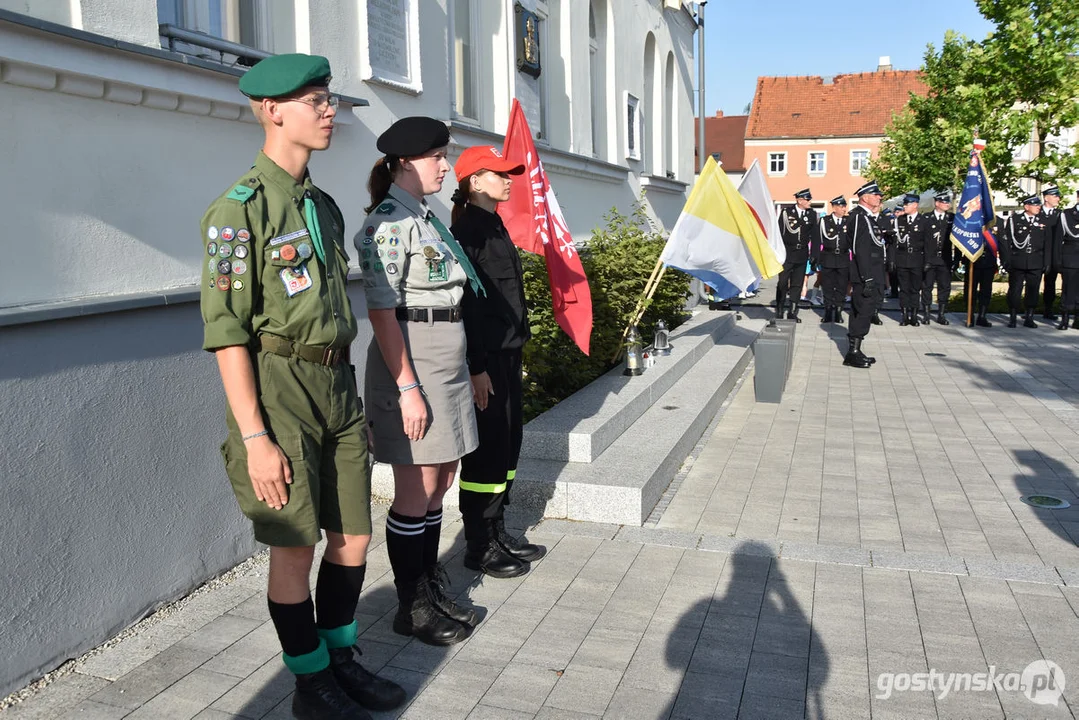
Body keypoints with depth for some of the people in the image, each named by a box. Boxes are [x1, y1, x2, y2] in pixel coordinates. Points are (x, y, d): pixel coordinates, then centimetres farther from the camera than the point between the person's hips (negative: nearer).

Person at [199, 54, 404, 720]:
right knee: (295, 548, 4)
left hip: (336, 384, 7)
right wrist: (255, 438, -18)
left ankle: (342, 660, 33)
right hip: (278, 388, -7)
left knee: (353, 538, 13)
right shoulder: (241, 207, -11)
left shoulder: (323, 204, 13)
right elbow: (225, 330, -15)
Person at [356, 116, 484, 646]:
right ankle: (411, 608, 17)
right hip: (409, 364, -9)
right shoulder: (388, 223, -13)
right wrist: (408, 389, -20)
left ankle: (431, 588, 30)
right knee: (417, 492, 1)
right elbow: (381, 312, -18)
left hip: (447, 363, 9)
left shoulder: (426, 218, 15)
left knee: (439, 483, 15)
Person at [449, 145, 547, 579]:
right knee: (487, 449, -2)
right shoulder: (467, 229, -12)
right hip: (484, 357, -9)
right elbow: (464, 302, -18)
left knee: (508, 445, 14)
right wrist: (476, 367, -20)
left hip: (507, 352, 9)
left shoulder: (494, 226, 16)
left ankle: (497, 533, 26)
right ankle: (479, 547, 11)